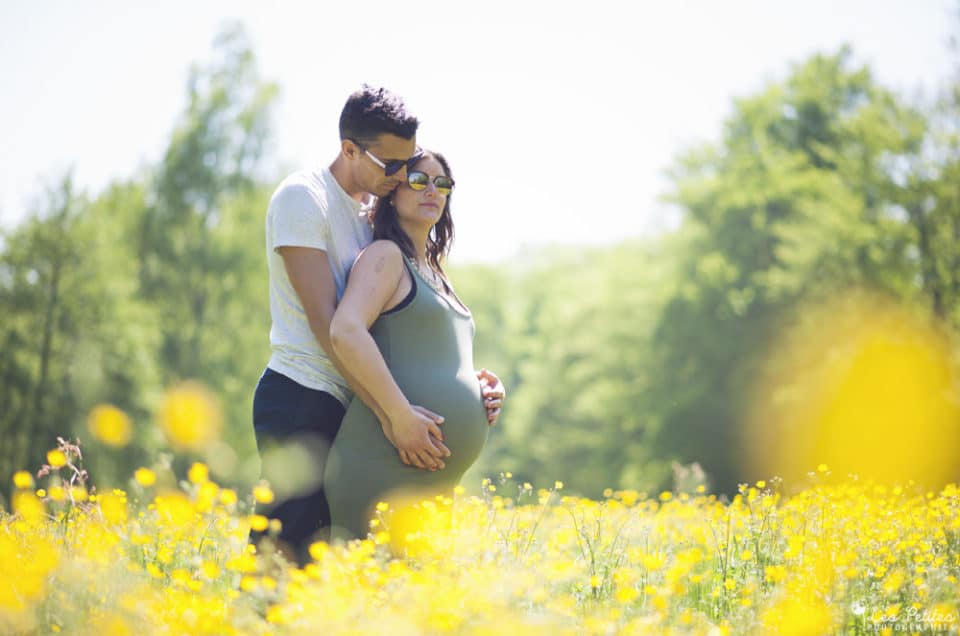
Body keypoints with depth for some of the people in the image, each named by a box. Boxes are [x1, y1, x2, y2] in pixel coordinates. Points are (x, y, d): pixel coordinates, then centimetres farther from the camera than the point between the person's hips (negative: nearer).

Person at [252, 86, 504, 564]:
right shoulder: (303, 197, -9)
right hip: (300, 401, -8)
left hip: (347, 407, 8)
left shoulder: (375, 214, 17)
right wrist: (392, 415, -25)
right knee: (282, 555, -14)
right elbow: (325, 320, -18)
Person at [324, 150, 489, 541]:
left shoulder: (432, 273, 25)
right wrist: (402, 416, -23)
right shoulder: (385, 255, -2)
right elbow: (345, 331, -19)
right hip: (385, 464, -9)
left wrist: (483, 392, 13)